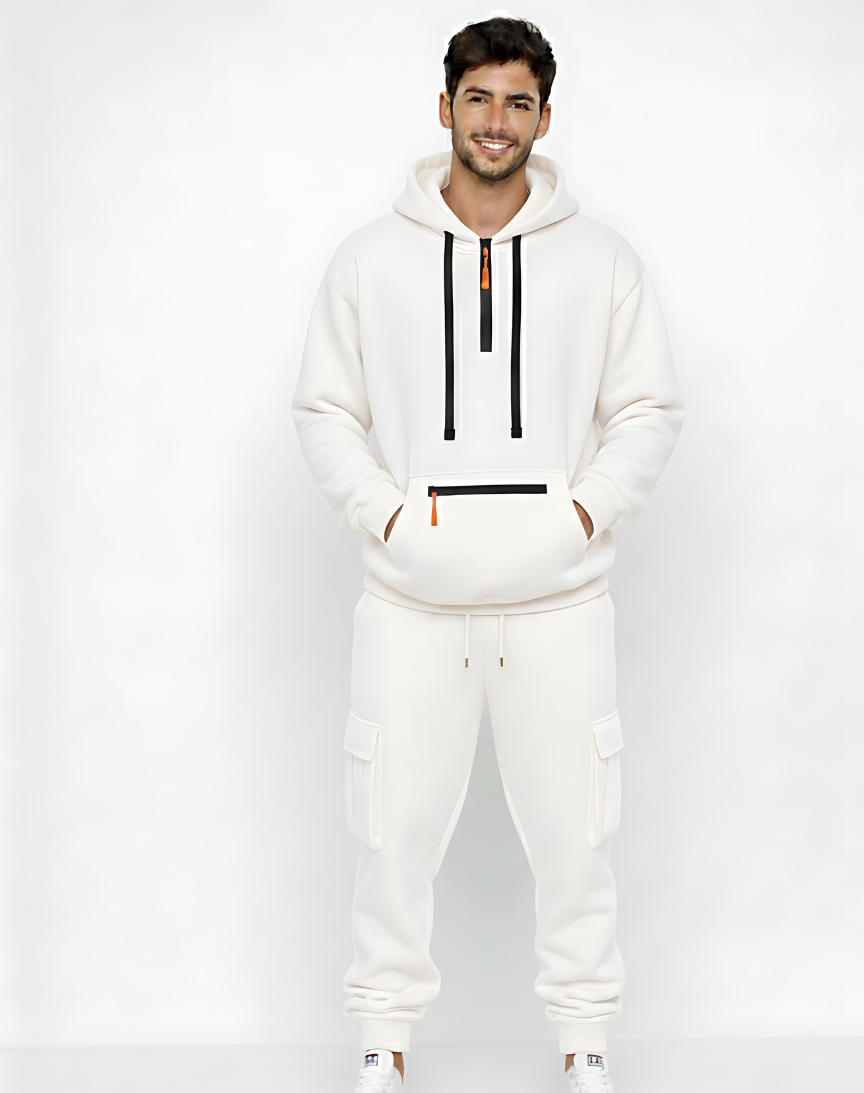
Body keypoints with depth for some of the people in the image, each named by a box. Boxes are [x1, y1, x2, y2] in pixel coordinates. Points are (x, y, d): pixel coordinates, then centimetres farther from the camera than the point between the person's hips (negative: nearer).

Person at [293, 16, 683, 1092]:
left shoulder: (601, 261, 6)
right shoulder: (370, 260, 5)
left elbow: (647, 413, 9)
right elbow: (325, 412, 8)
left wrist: (590, 507, -6)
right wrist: (385, 510, -6)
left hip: (560, 600, 0)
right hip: (411, 603, 0)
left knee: (572, 833, 7)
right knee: (395, 831, 6)